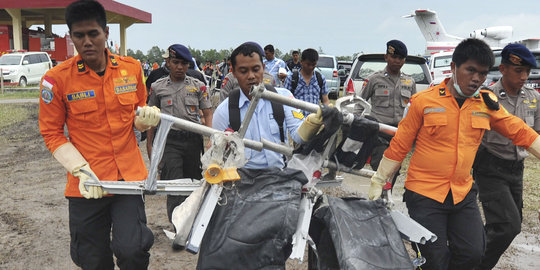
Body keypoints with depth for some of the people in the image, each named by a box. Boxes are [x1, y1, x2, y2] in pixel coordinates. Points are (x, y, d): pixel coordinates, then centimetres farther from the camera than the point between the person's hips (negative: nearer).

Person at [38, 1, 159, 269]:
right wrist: (82, 171, -13)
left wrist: (145, 118, -9)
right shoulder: (56, 79, -6)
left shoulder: (132, 68, 2)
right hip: (86, 185, -1)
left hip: (128, 176, 1)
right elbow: (52, 134, 0)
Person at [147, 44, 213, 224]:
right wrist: (150, 143, 12)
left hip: (193, 139, 1)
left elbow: (208, 114, 5)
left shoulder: (198, 86, 7)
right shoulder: (158, 87, 7)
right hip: (169, 139, -1)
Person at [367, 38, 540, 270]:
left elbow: (520, 132, 9)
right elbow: (399, 146, -4)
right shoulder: (424, 101, -8)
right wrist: (378, 182, -1)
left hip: (463, 195, 4)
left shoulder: (487, 103, 4)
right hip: (425, 195, -4)